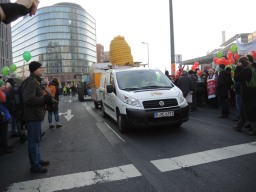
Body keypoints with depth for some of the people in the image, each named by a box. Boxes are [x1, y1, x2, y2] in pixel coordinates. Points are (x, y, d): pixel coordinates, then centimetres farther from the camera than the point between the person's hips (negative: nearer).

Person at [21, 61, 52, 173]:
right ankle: (35, 166, 13)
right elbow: (28, 99, -28)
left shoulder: (36, 81, 16)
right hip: (33, 116, -11)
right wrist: (44, 99, -19)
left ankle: (38, 160, 35)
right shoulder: (31, 82, -18)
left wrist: (46, 99, 5)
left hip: (36, 115, 11)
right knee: (34, 141, 0)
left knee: (37, 139, 21)